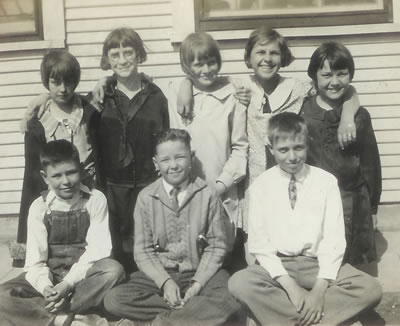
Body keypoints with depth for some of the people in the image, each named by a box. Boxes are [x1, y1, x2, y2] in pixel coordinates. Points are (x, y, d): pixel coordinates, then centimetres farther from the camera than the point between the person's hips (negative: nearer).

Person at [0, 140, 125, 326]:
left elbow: (98, 249, -12)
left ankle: (55, 310, -27)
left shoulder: (96, 200, -6)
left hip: (84, 275, -1)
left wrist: (69, 283, -24)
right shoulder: (39, 207, -3)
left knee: (113, 270, -33)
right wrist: (45, 287, -29)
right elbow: (35, 259, -8)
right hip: (50, 276, 1)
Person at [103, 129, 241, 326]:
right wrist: (165, 282, -15)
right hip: (158, 274, 2)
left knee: (228, 301, -33)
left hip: (199, 273, -1)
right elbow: (143, 250, 0)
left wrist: (197, 283, -14)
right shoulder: (146, 198, 0)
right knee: (114, 299, -24)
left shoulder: (207, 195, -4)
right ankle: (194, 309, -18)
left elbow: (217, 246, -2)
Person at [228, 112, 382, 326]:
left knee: (371, 289, -24)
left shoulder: (326, 181, -1)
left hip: (318, 265, 1)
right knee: (239, 283, -31)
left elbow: (334, 239, -4)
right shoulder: (261, 186, -1)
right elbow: (259, 243, -4)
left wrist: (319, 288, -17)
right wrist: (289, 286, -16)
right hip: (276, 267, -1)